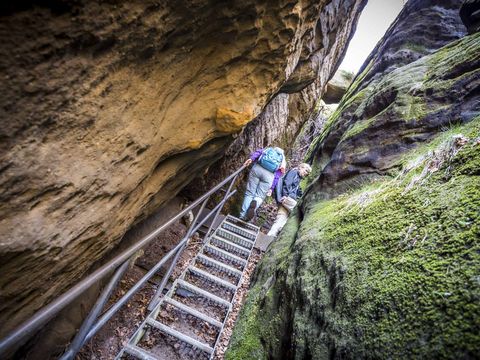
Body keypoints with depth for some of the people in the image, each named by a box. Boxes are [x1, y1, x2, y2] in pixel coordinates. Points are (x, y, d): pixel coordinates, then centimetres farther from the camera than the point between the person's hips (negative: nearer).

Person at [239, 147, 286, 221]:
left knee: (249, 193, 8)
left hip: (257, 168, 0)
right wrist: (271, 188, 11)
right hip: (270, 175, 0)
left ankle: (242, 216, -3)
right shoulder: (283, 162, 29)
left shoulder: (269, 149, 33)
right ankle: (255, 204, -25)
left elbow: (259, 151, 10)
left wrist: (251, 158, -7)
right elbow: (277, 175, 14)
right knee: (259, 196, 11)